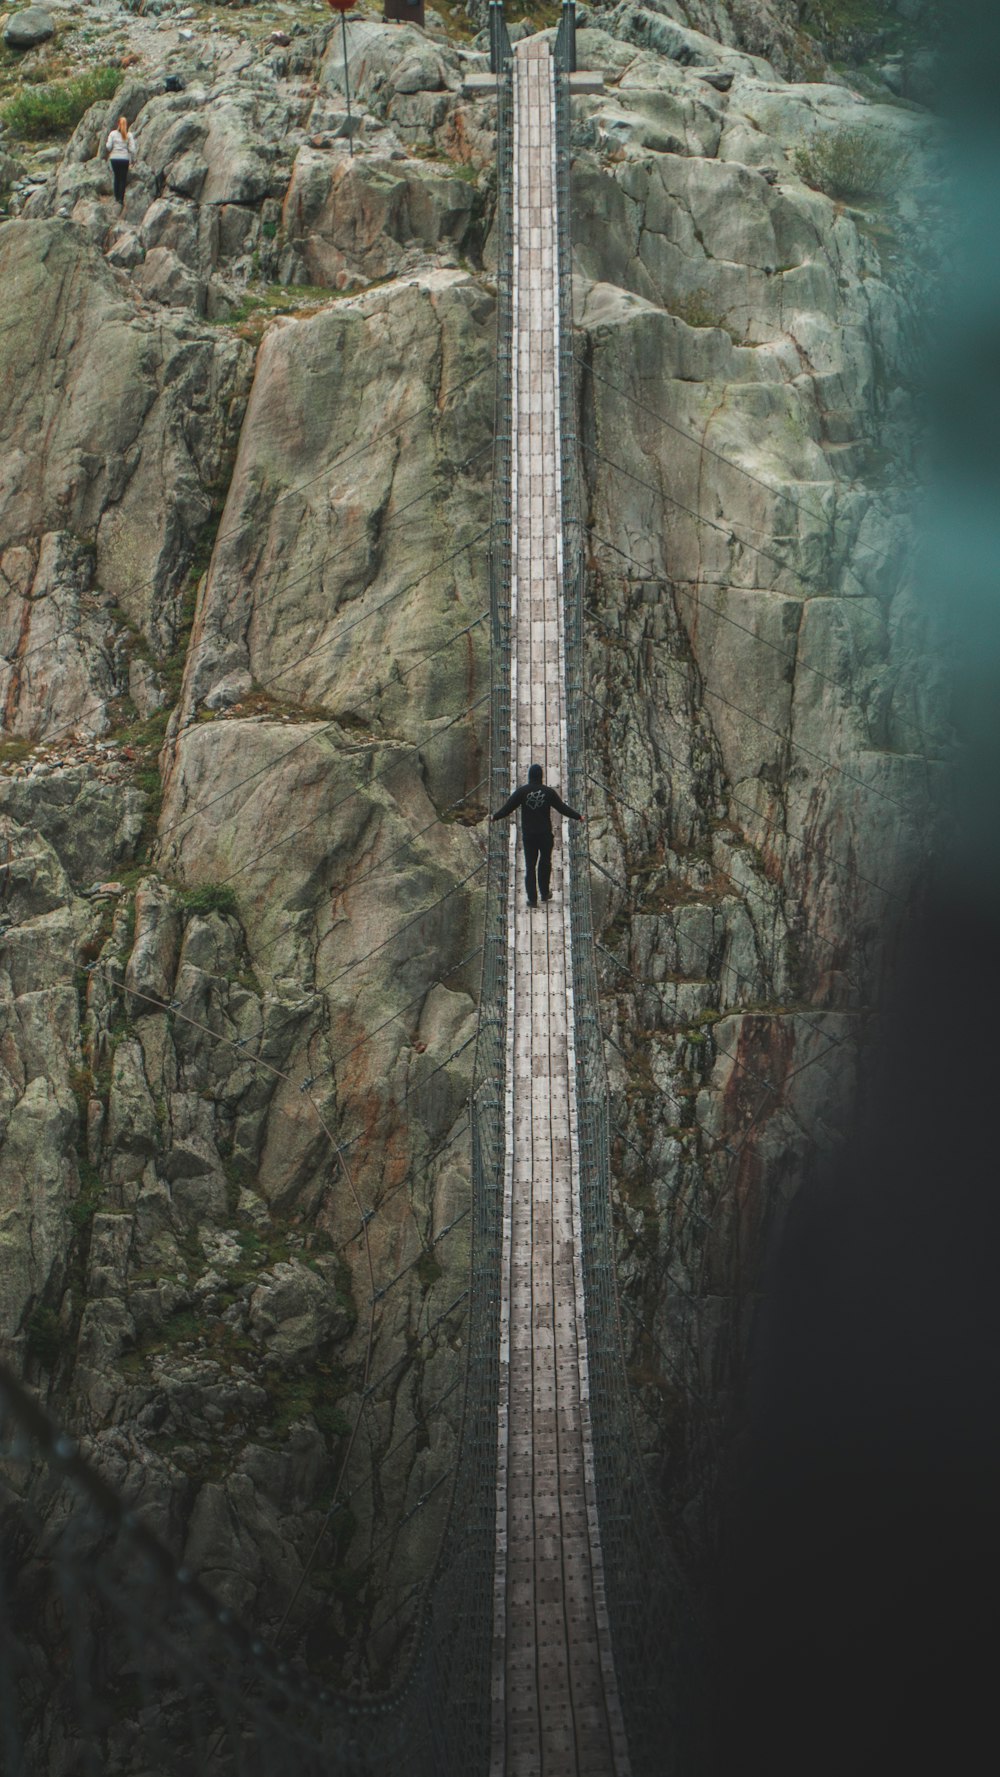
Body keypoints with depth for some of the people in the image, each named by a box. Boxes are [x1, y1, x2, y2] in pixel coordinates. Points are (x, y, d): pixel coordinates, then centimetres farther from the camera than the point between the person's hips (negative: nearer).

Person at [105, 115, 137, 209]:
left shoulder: (113, 133, -1)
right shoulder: (129, 135, -3)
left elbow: (108, 146, -5)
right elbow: (132, 149, -8)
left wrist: (110, 152, 16)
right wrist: (132, 160, 4)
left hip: (114, 158, 1)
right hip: (124, 158, -1)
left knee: (117, 177, 18)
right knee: (123, 179, 7)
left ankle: (116, 197, 19)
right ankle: (121, 199, 2)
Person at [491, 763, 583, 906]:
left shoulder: (521, 791, -5)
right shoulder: (549, 792, -4)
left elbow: (507, 808, -2)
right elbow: (563, 808, 0)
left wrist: (494, 817, 15)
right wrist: (578, 817, 13)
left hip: (528, 835, 0)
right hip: (545, 834, 0)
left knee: (530, 866, 5)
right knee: (545, 863, 17)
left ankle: (532, 898, 2)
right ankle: (545, 893, 24)